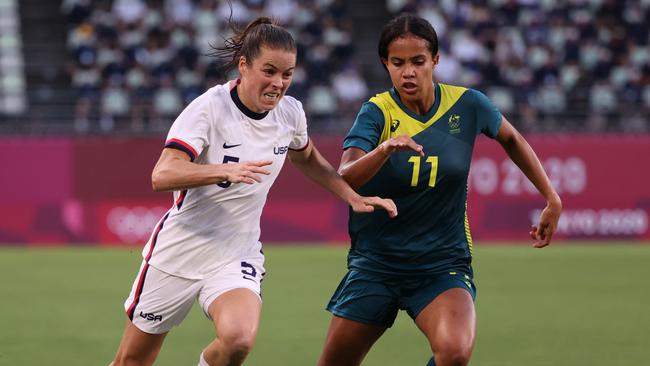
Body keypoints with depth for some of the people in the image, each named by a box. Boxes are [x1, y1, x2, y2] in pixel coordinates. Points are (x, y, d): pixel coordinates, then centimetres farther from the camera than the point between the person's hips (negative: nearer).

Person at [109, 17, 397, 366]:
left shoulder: (290, 112, -2)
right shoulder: (210, 108, -17)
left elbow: (307, 160, 21)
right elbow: (161, 176, -29)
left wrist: (354, 197, 10)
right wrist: (227, 170, -42)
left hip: (237, 257, 3)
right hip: (179, 253, -3)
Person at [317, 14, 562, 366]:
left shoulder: (467, 105, -5)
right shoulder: (377, 113, -11)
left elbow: (511, 139, 17)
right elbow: (343, 180, -26)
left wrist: (552, 199, 15)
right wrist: (384, 150, -45)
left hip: (444, 264, 0)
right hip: (375, 264, 0)